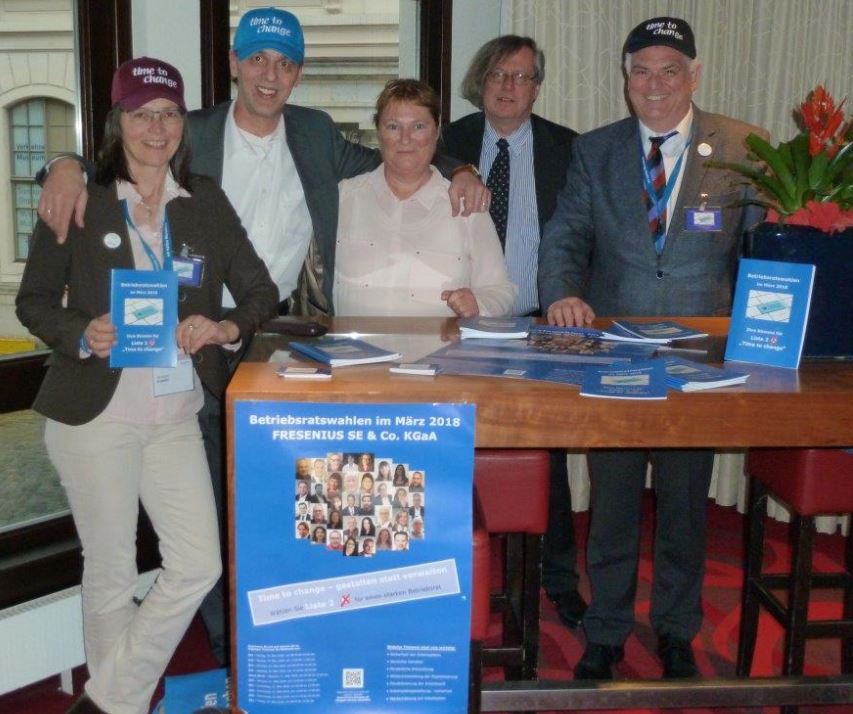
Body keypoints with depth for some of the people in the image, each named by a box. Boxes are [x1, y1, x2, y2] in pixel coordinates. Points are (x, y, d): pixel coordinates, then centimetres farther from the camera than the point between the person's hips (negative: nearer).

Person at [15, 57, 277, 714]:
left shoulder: (205, 201, 6)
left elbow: (260, 293, 7)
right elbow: (34, 300, 2)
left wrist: (227, 328, -14)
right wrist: (82, 336, -17)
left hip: (176, 413, 3)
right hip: (94, 414, -3)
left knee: (199, 566, -2)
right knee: (112, 574, 8)